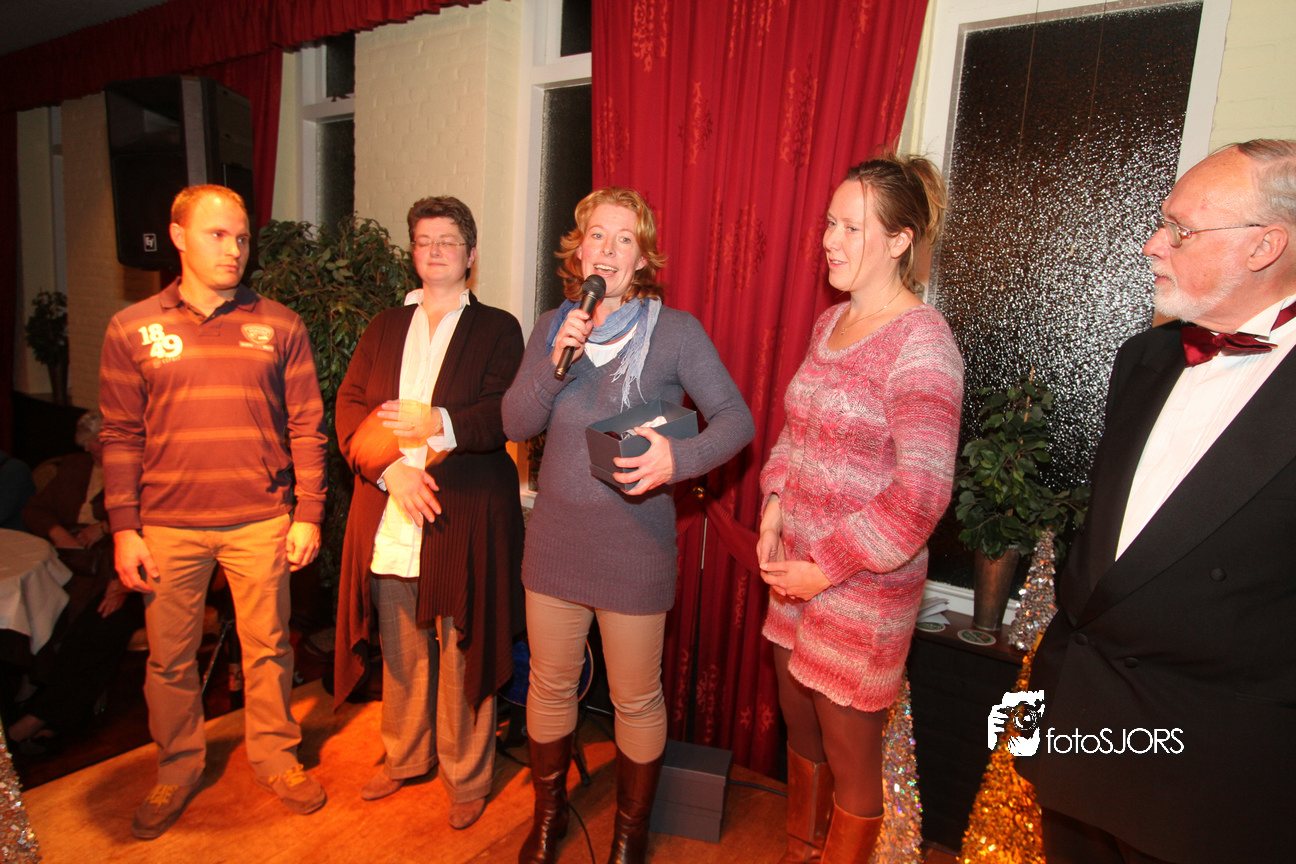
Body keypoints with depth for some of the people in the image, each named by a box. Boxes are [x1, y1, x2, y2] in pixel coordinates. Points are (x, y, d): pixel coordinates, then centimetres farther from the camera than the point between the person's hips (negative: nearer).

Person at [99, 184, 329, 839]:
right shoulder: (132, 329, 3)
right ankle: (178, 769, 35)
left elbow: (306, 427, 1)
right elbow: (121, 436, 4)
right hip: (168, 526, 1)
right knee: (169, 658, 13)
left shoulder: (279, 326, 1)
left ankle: (275, 758, 30)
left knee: (267, 648, 10)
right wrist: (124, 528, 0)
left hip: (261, 523, 0)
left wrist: (308, 515, -2)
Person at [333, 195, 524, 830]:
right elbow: (349, 409, 6)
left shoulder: (498, 330, 4)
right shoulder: (384, 329, 16)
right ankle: (404, 757, 38)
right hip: (387, 520, 4)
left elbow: (507, 415, -9)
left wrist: (440, 423, -26)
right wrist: (392, 468, -10)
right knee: (401, 652, 15)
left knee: (461, 655, 5)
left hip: (463, 520, -3)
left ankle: (467, 778, 25)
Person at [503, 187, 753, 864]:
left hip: (634, 548, -3)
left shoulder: (675, 331, -7)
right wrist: (556, 363, -17)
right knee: (551, 685, 19)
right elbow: (516, 423, -1)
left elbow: (736, 420, -9)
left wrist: (679, 458, -27)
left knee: (636, 700, 12)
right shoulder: (551, 327, 5)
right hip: (554, 541, 4)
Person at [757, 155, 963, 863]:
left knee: (849, 757, 11)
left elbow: (921, 493, -22)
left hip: (863, 587, -7)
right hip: (796, 568, 8)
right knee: (800, 730, 24)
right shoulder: (830, 324, 7)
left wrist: (829, 565, -17)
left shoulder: (921, 342, -18)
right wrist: (775, 499, 0)